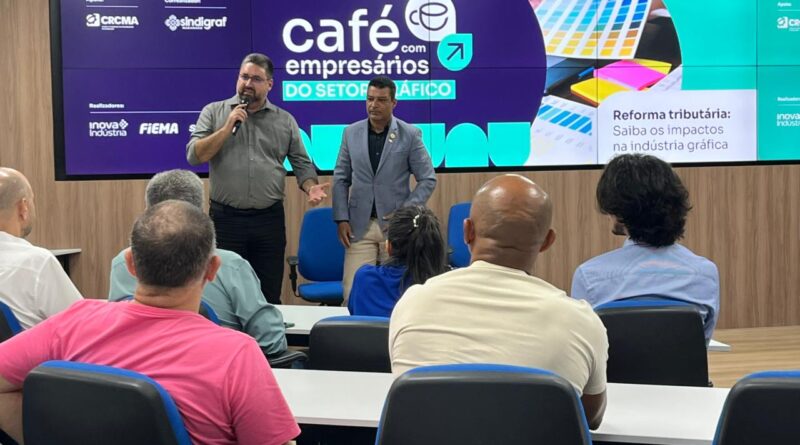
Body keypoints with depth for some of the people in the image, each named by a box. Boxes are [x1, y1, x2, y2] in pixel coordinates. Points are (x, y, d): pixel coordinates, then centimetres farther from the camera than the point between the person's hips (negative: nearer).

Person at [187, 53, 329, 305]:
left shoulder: (285, 121, 8)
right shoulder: (213, 112, 5)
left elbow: (302, 163, 8)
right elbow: (194, 156, -4)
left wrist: (311, 188, -12)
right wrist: (228, 127, -11)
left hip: (269, 219, 1)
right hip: (225, 218, -1)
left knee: (270, 296, 8)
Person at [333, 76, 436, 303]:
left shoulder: (410, 135, -1)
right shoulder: (351, 133, 6)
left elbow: (427, 180, 0)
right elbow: (341, 179, 10)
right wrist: (341, 219, 1)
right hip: (360, 225, 2)